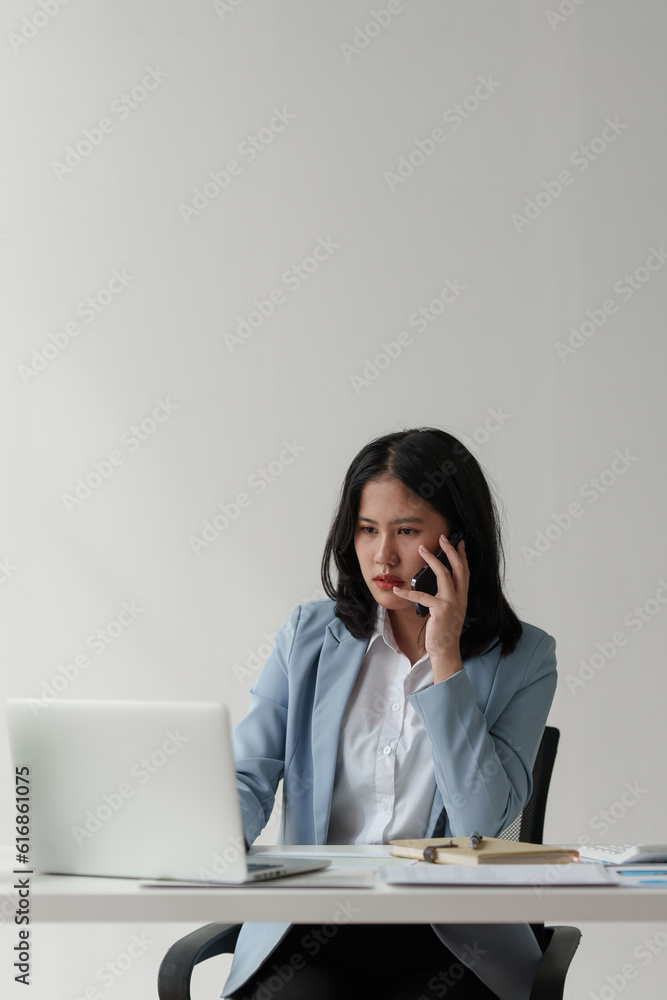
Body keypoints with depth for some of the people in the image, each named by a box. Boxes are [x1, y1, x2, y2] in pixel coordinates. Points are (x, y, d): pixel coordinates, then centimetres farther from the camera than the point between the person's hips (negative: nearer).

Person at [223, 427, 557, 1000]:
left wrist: (444, 657, -10)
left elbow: (482, 822, -9)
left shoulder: (522, 659, 4)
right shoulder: (309, 636, 11)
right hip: (311, 939, 1)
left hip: (447, 952, -1)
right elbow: (248, 778, 5)